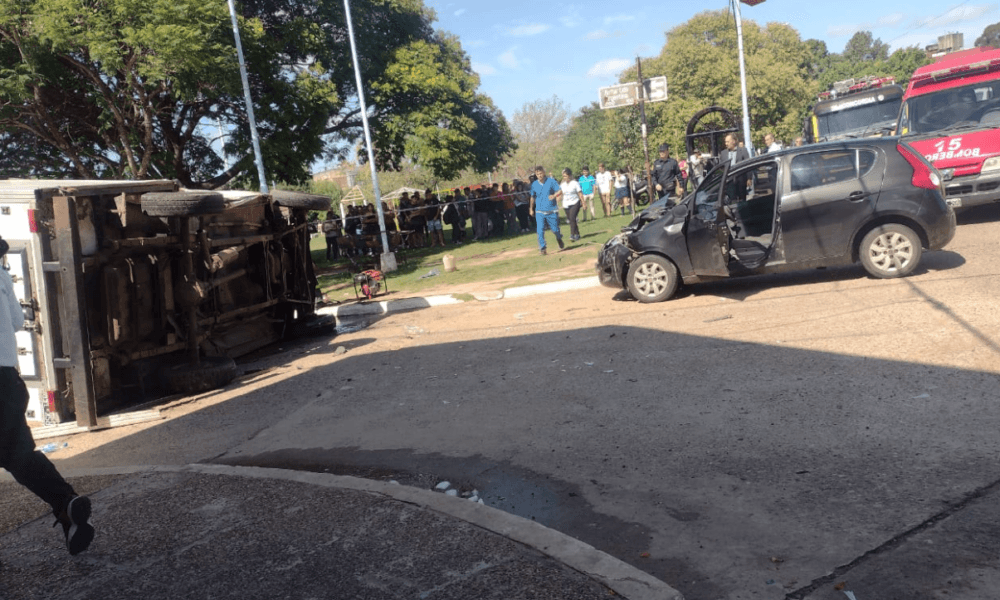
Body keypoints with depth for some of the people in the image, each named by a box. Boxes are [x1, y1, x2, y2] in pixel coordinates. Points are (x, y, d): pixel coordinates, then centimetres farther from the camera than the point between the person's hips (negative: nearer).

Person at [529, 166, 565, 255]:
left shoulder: (551, 181, -4)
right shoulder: (534, 184, 5)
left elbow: (560, 191, -11)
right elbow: (533, 197, 20)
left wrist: (554, 195, -31)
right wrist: (531, 208, 27)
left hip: (552, 211, -2)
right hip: (540, 212, 2)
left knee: (555, 229, 5)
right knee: (540, 230, -10)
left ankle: (559, 239, 38)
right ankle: (542, 248, 1)